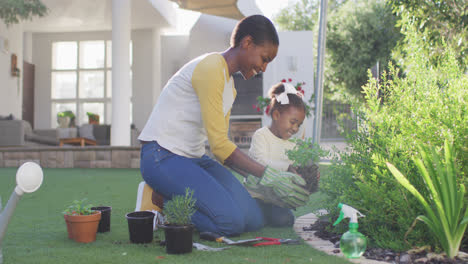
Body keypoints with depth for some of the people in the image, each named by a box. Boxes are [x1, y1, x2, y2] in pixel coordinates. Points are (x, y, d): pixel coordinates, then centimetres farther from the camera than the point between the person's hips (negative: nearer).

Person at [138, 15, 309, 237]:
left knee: (254, 220, -5)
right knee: (231, 221, -24)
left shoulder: (230, 87, 15)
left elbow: (222, 146, 11)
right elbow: (219, 145, -20)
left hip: (194, 158, 10)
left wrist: (269, 177, 3)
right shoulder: (210, 69, -16)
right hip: (162, 157, -9)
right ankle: (163, 203, -4)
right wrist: (266, 175, -18)